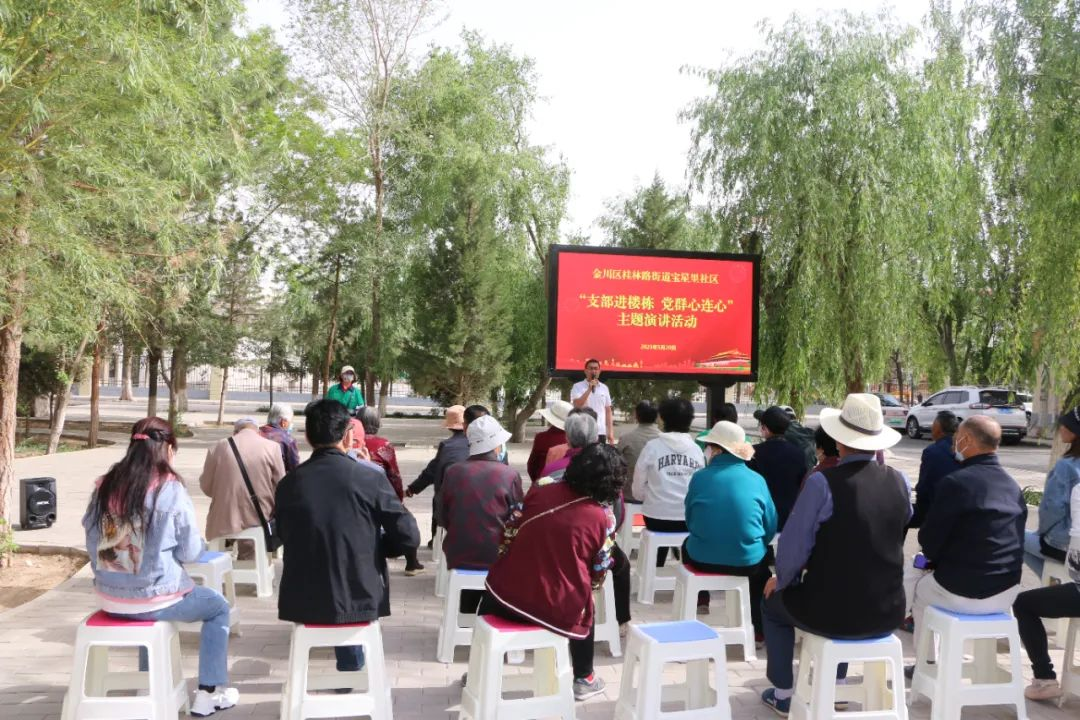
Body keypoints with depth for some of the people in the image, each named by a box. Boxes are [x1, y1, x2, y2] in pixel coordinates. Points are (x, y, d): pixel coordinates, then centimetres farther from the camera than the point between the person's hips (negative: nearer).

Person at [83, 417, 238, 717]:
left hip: (109, 596, 6)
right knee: (218, 606, 21)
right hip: (153, 597, -6)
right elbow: (189, 552, -10)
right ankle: (209, 694, 22)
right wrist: (201, 544, 12)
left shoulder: (106, 485, -2)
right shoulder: (170, 489, -16)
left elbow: (92, 542, 8)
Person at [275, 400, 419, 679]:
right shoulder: (370, 478, -12)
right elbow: (408, 537, -8)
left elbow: (285, 538, 8)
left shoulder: (288, 483, -5)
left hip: (303, 602, 2)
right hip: (359, 599, -2)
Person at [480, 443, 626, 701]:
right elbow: (598, 575, 3)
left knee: (492, 593, 36)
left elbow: (509, 531, 5)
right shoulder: (604, 517, -6)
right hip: (559, 611, -1)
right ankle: (583, 680, 42)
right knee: (584, 607, 33)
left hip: (509, 593, 1)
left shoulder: (541, 490, -2)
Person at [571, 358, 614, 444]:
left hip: (601, 432, 4)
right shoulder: (577, 386, 1)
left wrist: (611, 432, 7)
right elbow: (577, 405, -13)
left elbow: (608, 411, 13)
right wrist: (589, 389, -15)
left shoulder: (604, 388, 12)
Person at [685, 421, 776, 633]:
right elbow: (771, 527, 2)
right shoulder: (756, 479, -4)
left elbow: (689, 522, 4)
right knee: (762, 556, 35)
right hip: (748, 561, 0)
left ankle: (700, 597, 52)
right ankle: (760, 626, 38)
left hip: (703, 559, 0)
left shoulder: (699, 477, -6)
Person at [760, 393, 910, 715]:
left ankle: (783, 694, 34)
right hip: (887, 615, 5)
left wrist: (782, 580, 5)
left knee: (772, 603, 27)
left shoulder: (822, 482, -19)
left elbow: (793, 546, -12)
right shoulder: (900, 481, -6)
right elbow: (893, 539, 9)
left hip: (832, 615, -4)